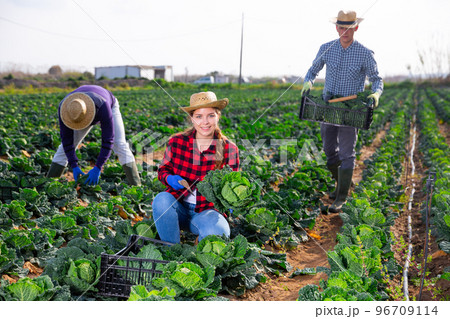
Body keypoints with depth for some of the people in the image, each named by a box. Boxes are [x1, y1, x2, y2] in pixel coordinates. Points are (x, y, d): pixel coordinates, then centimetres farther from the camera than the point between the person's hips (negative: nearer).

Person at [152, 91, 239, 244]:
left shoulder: (229, 149, -5)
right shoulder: (176, 142, -3)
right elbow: (163, 169, 11)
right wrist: (169, 178, -13)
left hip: (207, 211, -2)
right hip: (177, 207, 2)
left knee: (218, 232, -34)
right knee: (162, 199, -31)